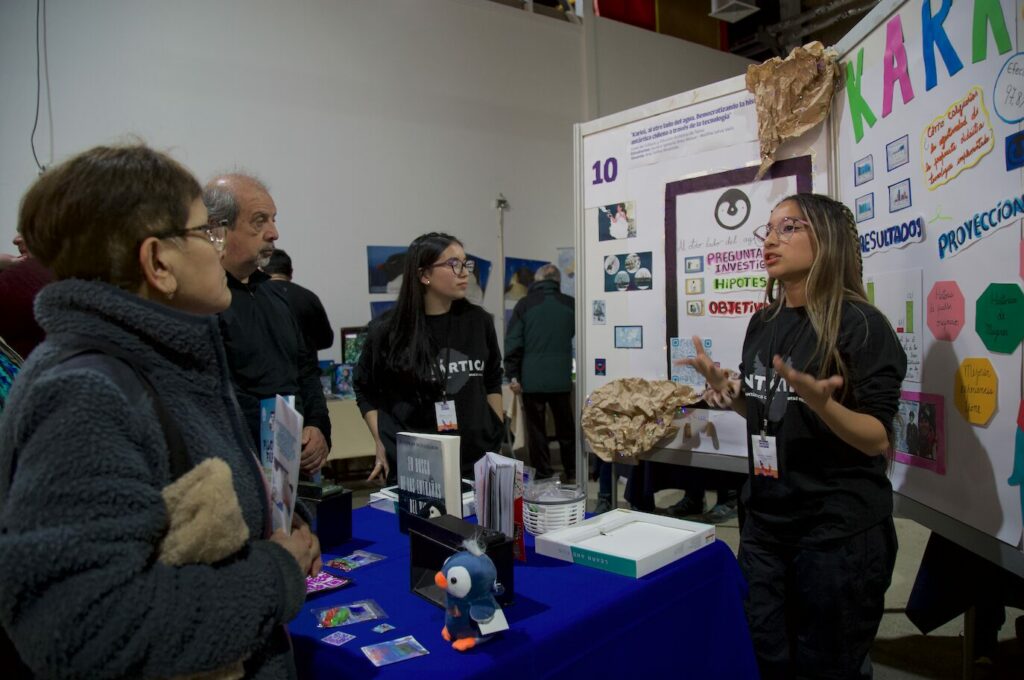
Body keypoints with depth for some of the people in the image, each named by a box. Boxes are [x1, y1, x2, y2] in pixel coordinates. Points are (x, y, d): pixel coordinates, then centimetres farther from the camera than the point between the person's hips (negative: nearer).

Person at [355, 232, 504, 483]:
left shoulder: (478, 321, 1)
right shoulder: (387, 330, -7)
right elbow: (366, 390, 7)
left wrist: (499, 435, 10)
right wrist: (381, 446, 0)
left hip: (477, 462, 3)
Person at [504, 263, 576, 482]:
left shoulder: (525, 304, -3)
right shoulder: (570, 304, 3)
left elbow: (513, 342, -5)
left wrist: (512, 375, -1)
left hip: (531, 379, -2)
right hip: (561, 378, 2)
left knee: (536, 429, 6)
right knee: (566, 427, 14)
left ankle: (543, 474, 9)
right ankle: (572, 472, 20)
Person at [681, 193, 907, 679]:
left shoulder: (860, 325, -14)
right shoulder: (763, 324, 5)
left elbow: (879, 440, -16)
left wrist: (818, 400, -32)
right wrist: (730, 393, -2)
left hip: (840, 531, -6)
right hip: (765, 522, 6)